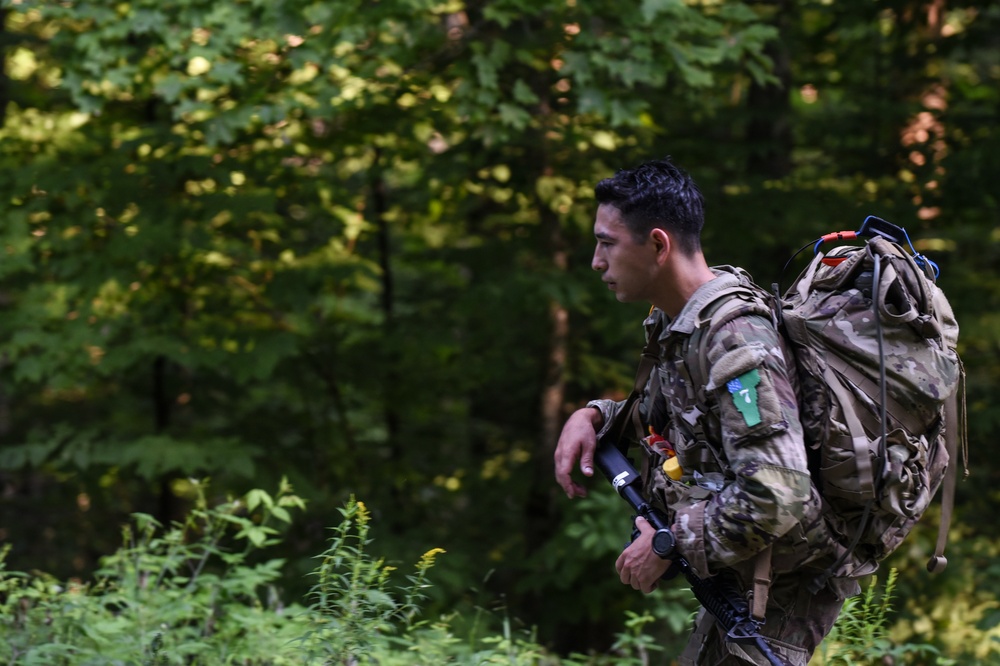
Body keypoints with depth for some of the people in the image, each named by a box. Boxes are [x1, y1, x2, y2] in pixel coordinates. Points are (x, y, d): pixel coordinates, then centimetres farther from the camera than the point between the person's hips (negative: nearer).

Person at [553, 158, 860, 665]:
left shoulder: (737, 342, -26)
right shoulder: (676, 321, 5)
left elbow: (776, 497, -34)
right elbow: (672, 413, 25)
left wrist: (669, 543, -23)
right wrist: (593, 417, 6)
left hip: (785, 584, -10)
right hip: (744, 576, 10)